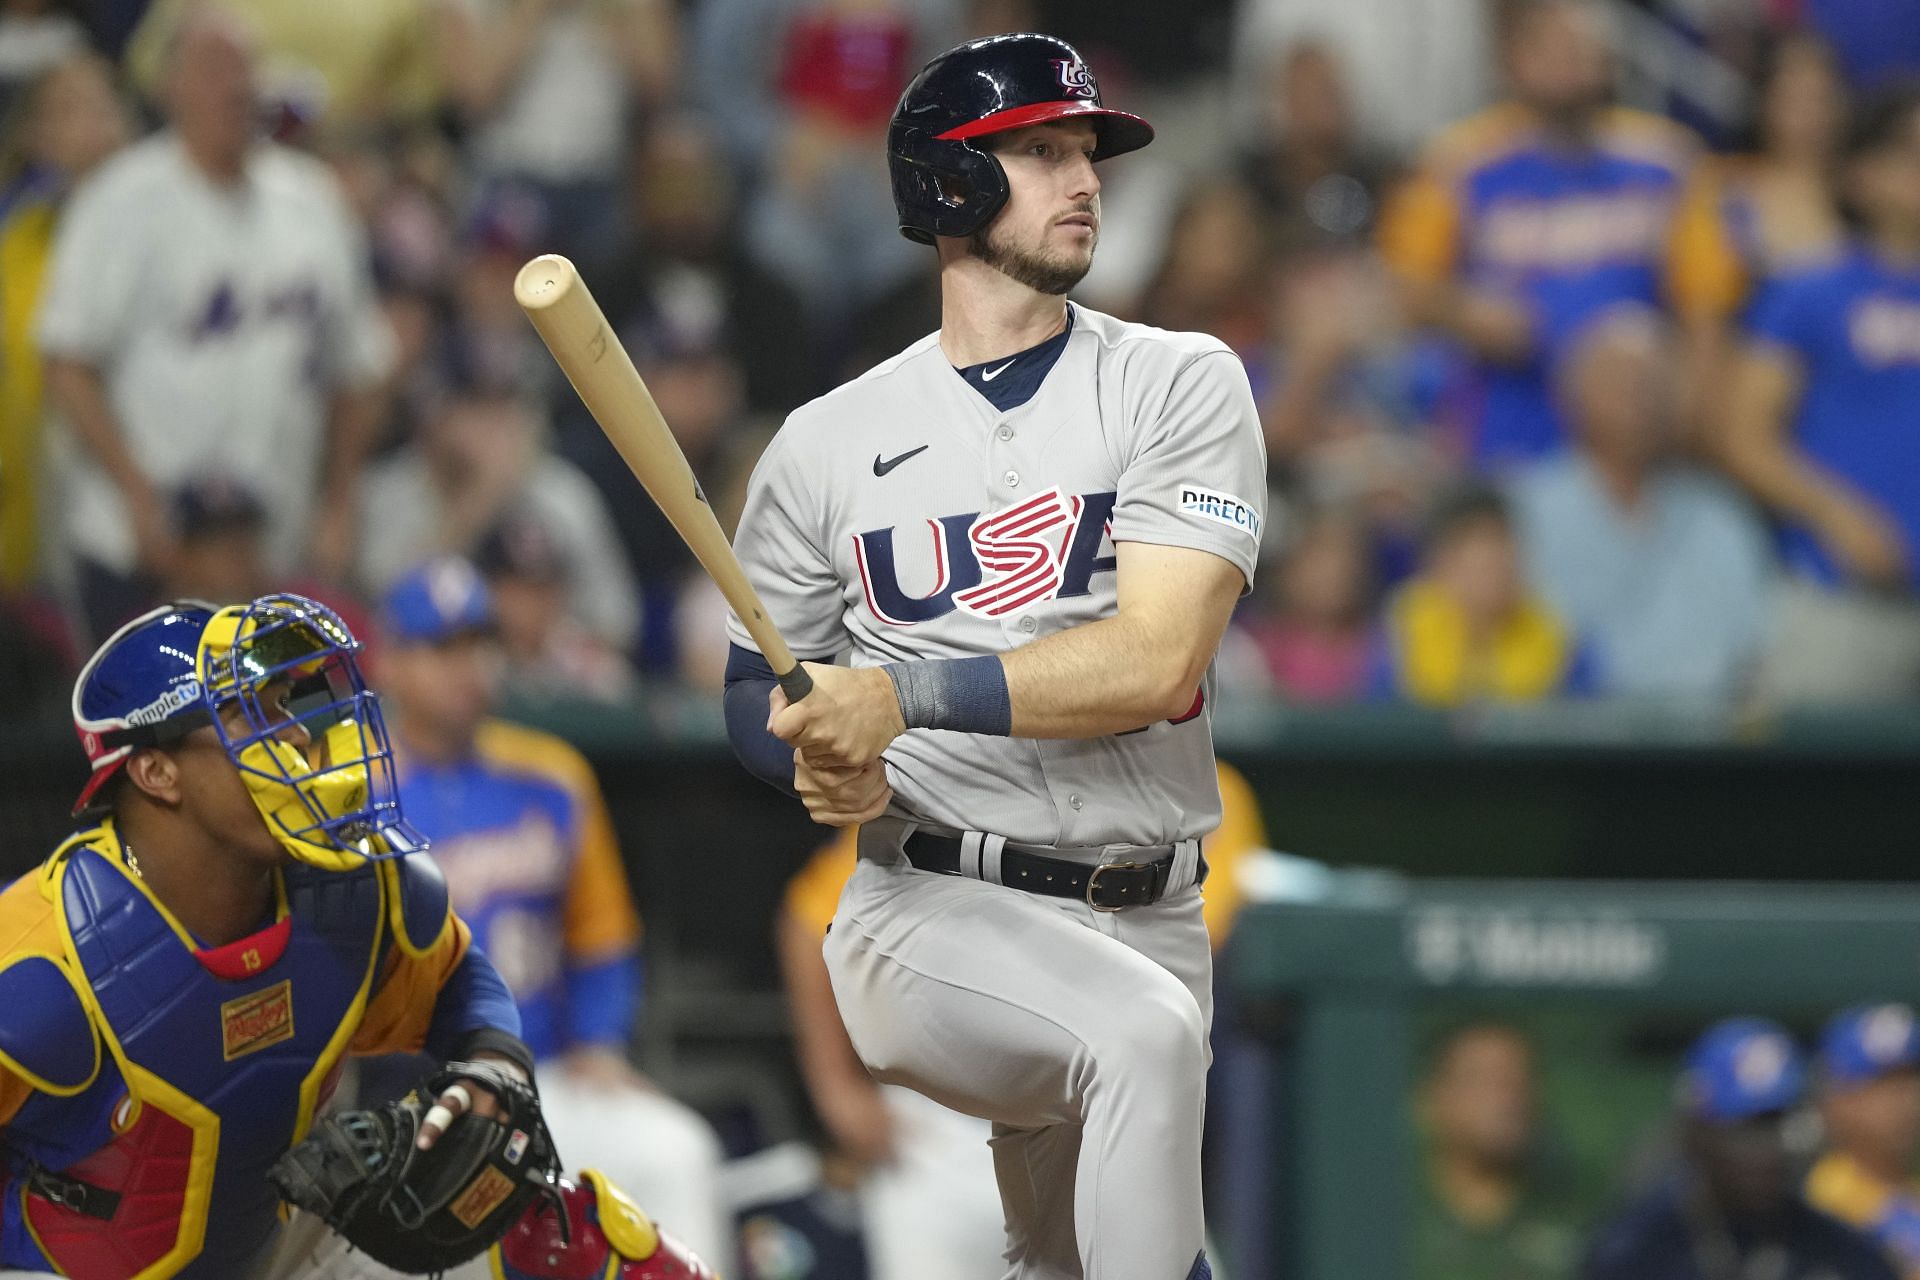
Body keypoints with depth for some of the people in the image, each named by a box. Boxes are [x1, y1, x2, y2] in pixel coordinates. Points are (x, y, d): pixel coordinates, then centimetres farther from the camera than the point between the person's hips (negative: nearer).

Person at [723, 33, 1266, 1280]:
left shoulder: (1183, 385, 2)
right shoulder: (827, 442, 7)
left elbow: (1158, 660, -12)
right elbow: (755, 693, 15)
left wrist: (901, 695, -20)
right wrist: (815, 754, -10)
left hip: (1147, 925, 3)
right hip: (930, 917, -3)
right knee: (1143, 1032, -33)